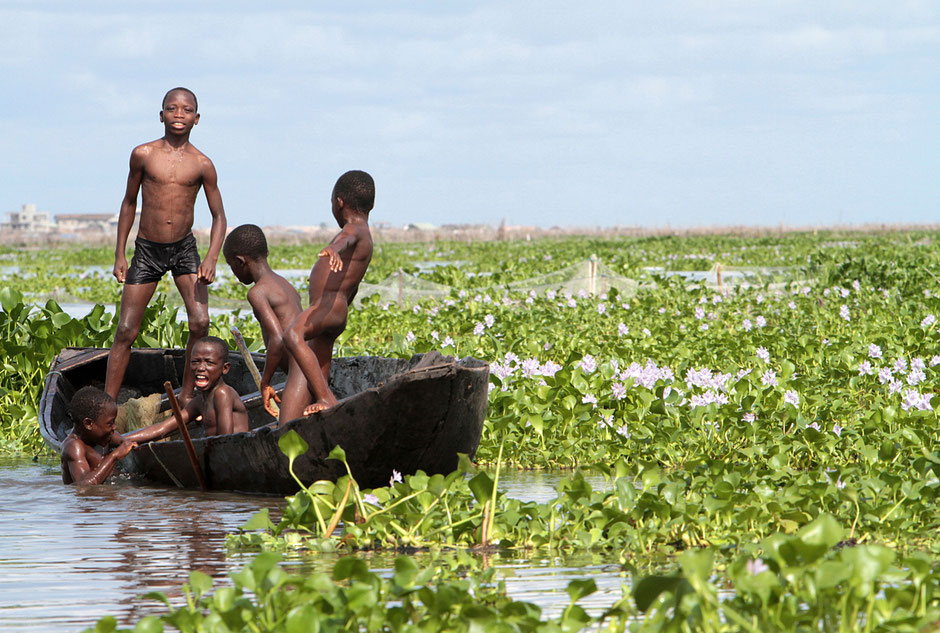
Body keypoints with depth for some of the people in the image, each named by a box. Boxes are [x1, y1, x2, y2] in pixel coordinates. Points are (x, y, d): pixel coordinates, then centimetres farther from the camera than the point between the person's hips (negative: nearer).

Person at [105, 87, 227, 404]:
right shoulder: (143, 155, -4)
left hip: (184, 249, 0)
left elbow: (219, 216, 2)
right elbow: (129, 203, 7)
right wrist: (119, 255, 5)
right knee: (125, 331, -1)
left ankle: (186, 396, 2)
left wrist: (212, 258, -13)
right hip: (146, 250, 0)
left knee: (200, 323, -14)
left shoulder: (202, 164, -3)